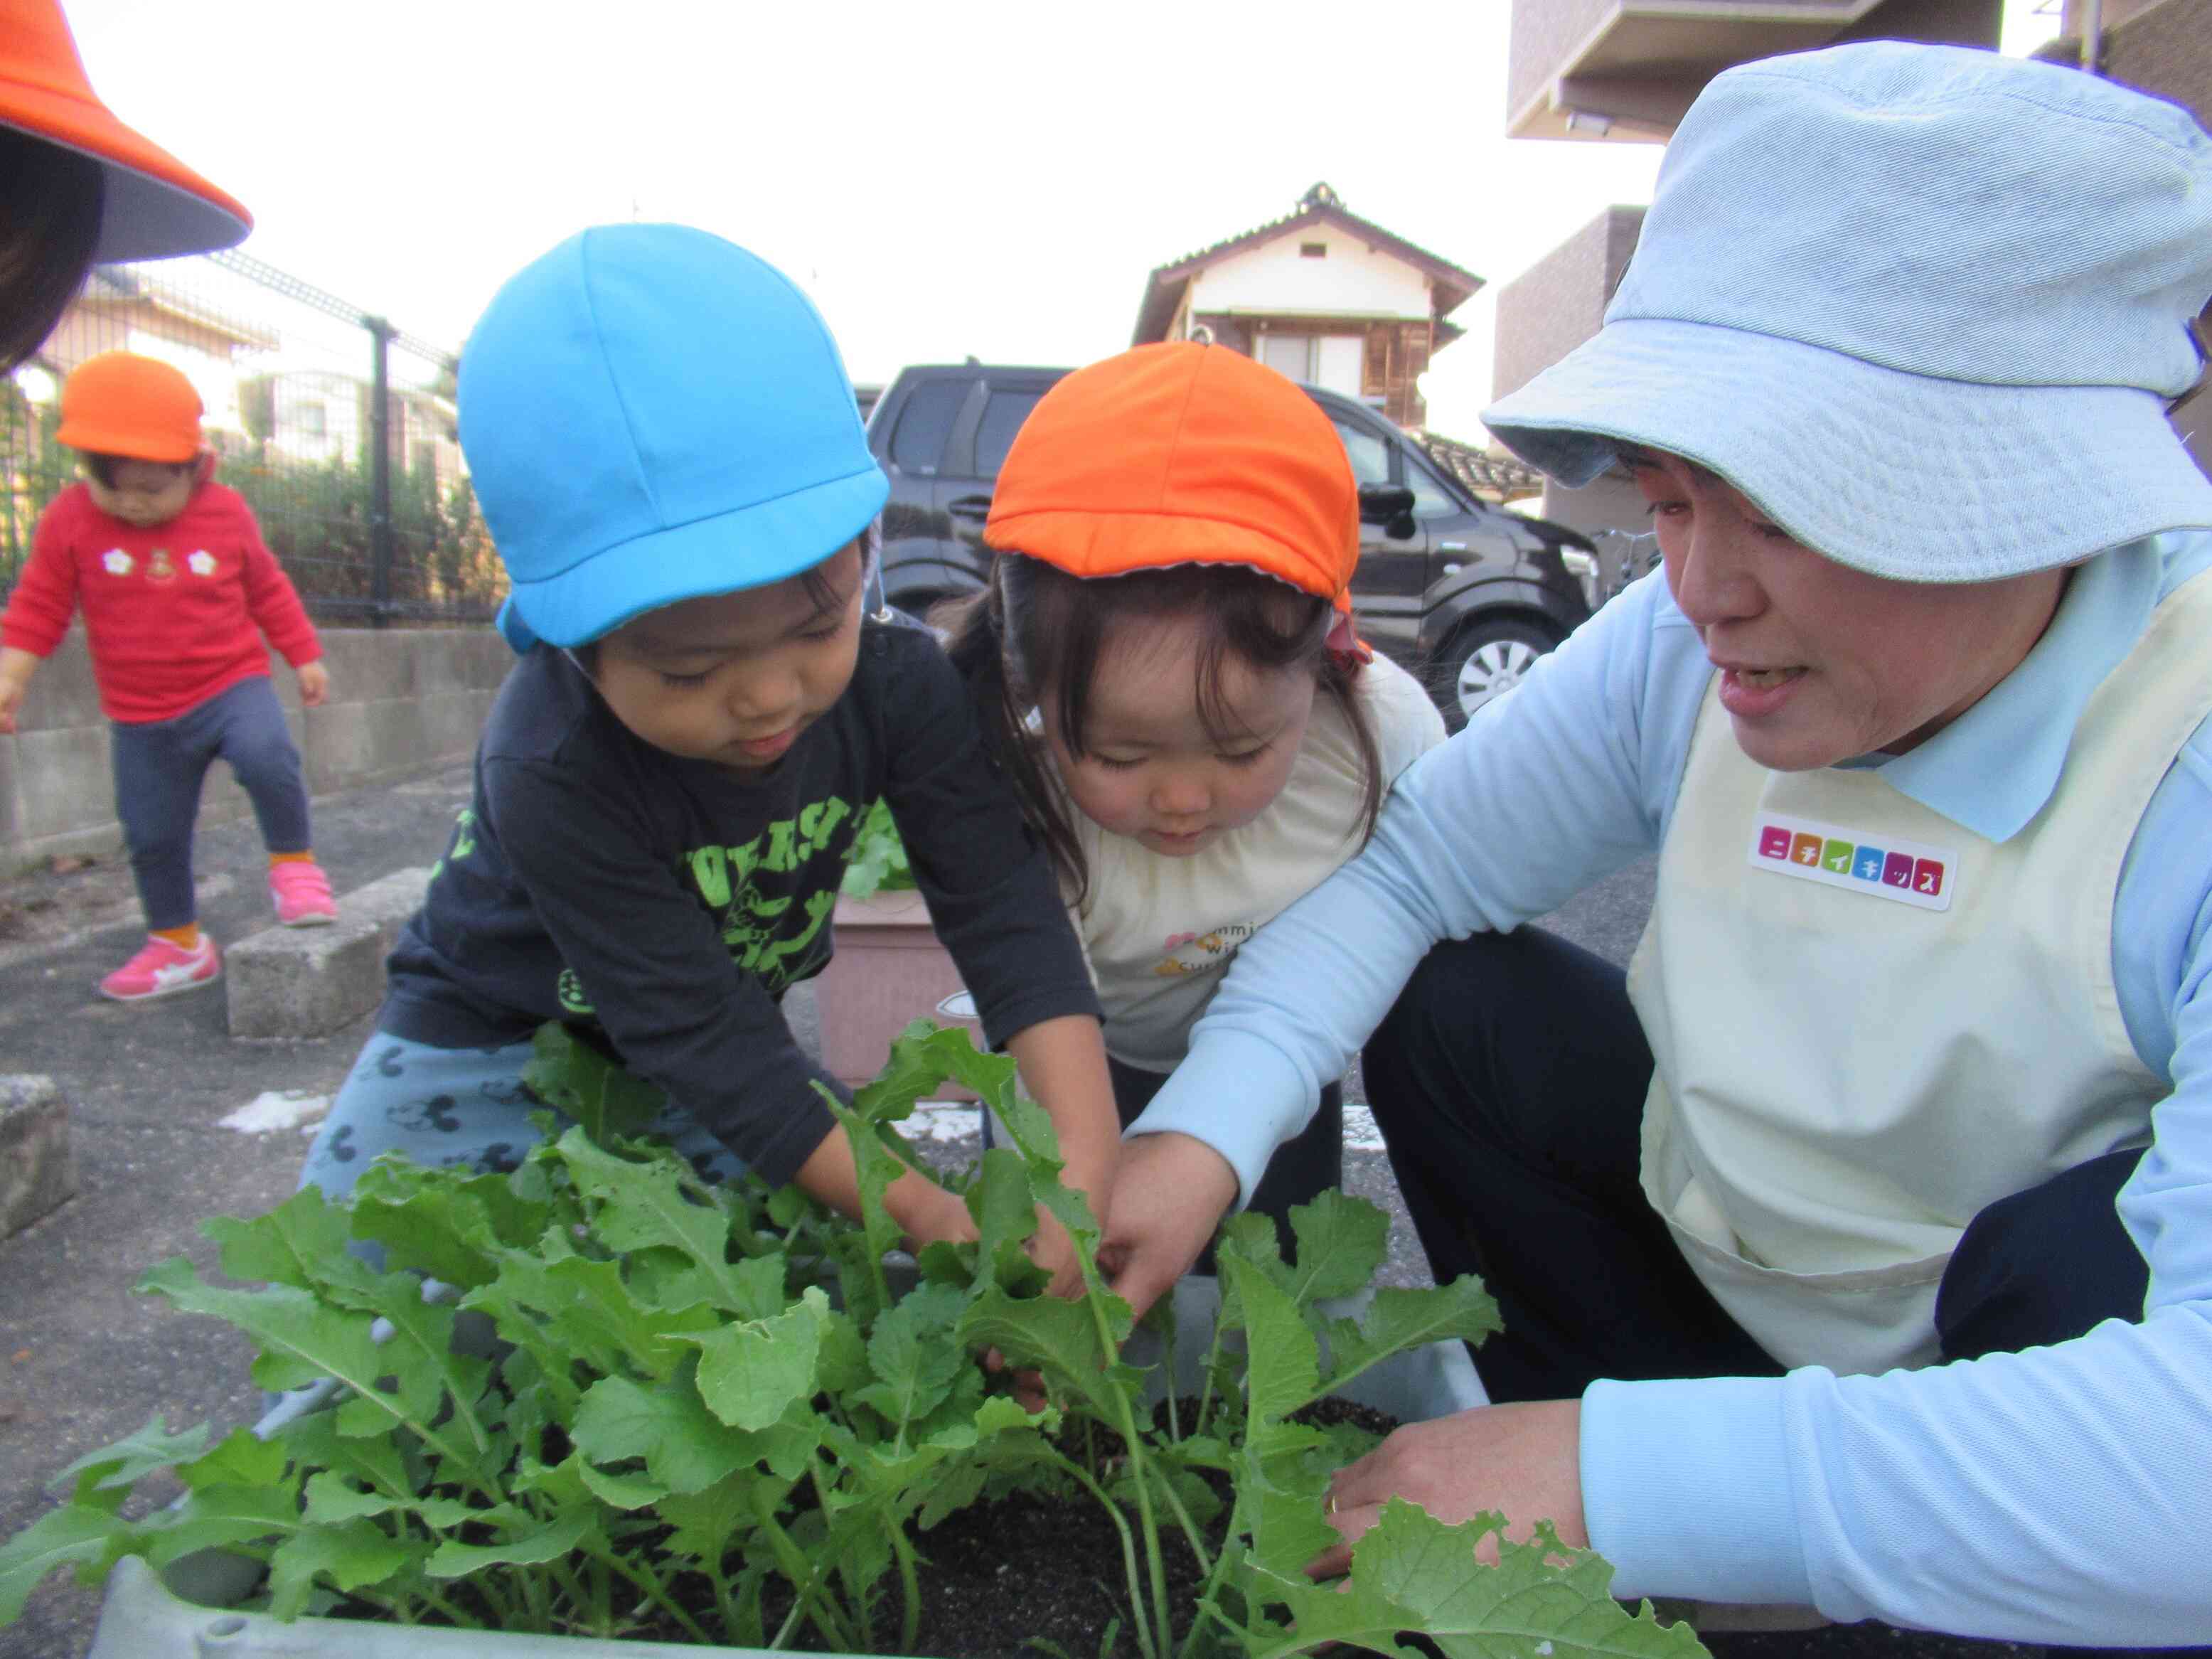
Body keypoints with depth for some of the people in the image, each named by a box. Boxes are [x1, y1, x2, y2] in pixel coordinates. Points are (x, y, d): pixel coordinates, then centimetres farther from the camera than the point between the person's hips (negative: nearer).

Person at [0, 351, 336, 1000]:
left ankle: (293, 862, -8)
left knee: (267, 756, -32)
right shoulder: (69, 521, -7)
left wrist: (305, 656, 9)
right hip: (142, 716, 2)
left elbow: (268, 591, 6)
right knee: (152, 834, 9)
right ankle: (178, 945, 28)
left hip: (232, 684, -2)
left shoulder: (227, 514, -6)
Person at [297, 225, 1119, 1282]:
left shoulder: (900, 683, -25)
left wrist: (1086, 1159, -45)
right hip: (495, 1042, -3)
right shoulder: (551, 772, -36)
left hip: (731, 1023, 3)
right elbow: (705, 1040, -35)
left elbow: (1004, 908, -30)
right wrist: (925, 1214, -42)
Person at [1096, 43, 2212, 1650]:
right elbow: (1404, 865, -9)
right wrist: (1199, 1135, -24)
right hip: (1725, 1272, 4)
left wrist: (1625, 1475, -41)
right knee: (1447, 1000, -9)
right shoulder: (1690, 647, -17)